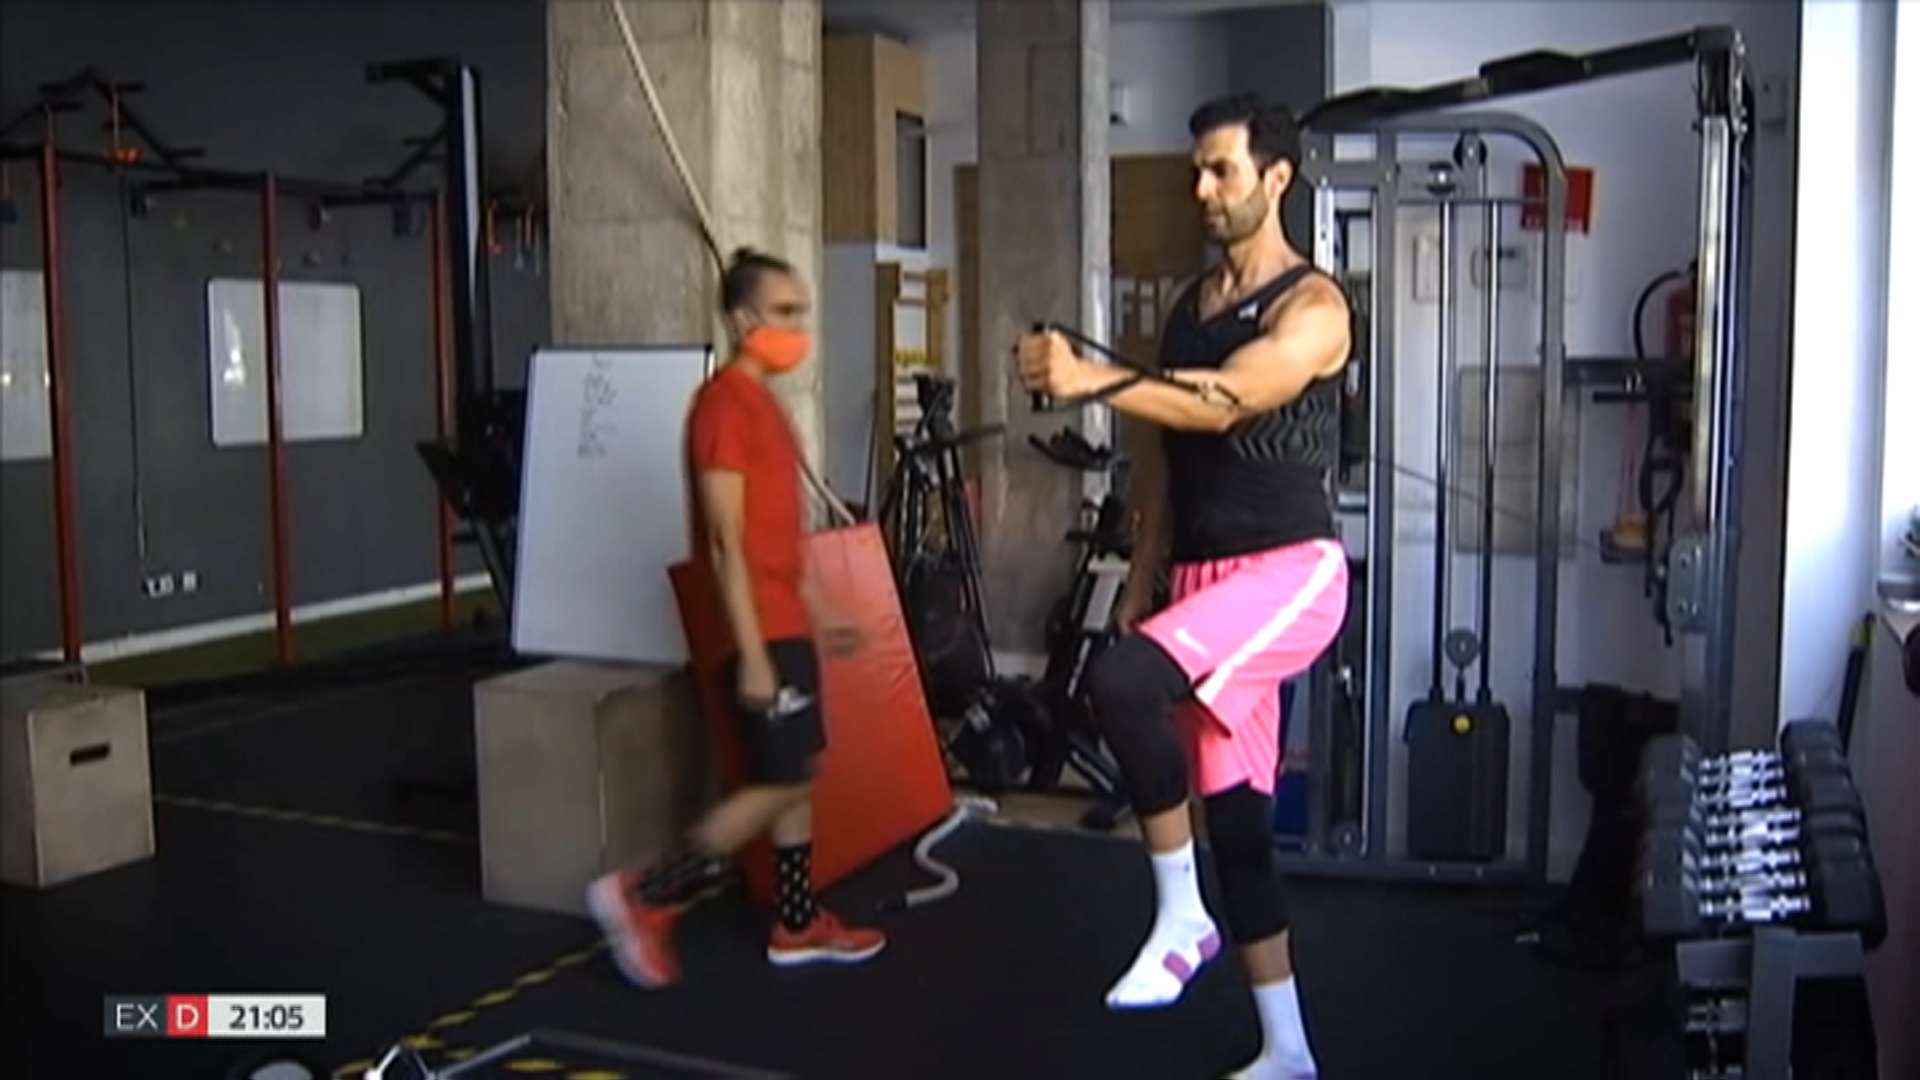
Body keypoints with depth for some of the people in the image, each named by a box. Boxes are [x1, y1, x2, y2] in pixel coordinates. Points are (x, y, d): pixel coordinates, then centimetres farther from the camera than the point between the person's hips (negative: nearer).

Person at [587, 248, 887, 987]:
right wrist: (752, 652, -22)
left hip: (786, 622, 10)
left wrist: (819, 610, 22)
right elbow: (726, 542, -20)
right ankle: (644, 898, 2)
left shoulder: (763, 402, 15)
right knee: (782, 783, -6)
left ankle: (797, 925, 24)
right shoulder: (725, 405, -16)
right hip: (761, 629, -10)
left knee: (799, 775, 13)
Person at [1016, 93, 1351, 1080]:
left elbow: (1220, 406, -26)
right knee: (1235, 814, 10)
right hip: (1205, 578, 8)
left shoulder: (1311, 306, -8)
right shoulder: (1187, 307, 15)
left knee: (1121, 680, -32)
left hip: (1290, 571, -8)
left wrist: (1089, 379, -36)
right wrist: (1138, 585, 16)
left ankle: (1181, 918, -12)